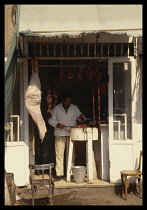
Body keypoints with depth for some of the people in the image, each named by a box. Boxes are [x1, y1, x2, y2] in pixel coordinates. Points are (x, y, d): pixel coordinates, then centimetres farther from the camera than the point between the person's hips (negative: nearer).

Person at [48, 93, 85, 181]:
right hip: (60, 134, -2)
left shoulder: (75, 108, 10)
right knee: (59, 154, -4)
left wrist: (81, 118, -10)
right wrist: (57, 124, -15)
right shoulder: (56, 108, 4)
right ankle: (59, 174, 1)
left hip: (72, 134, 2)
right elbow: (51, 120, 3)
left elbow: (80, 119, 14)